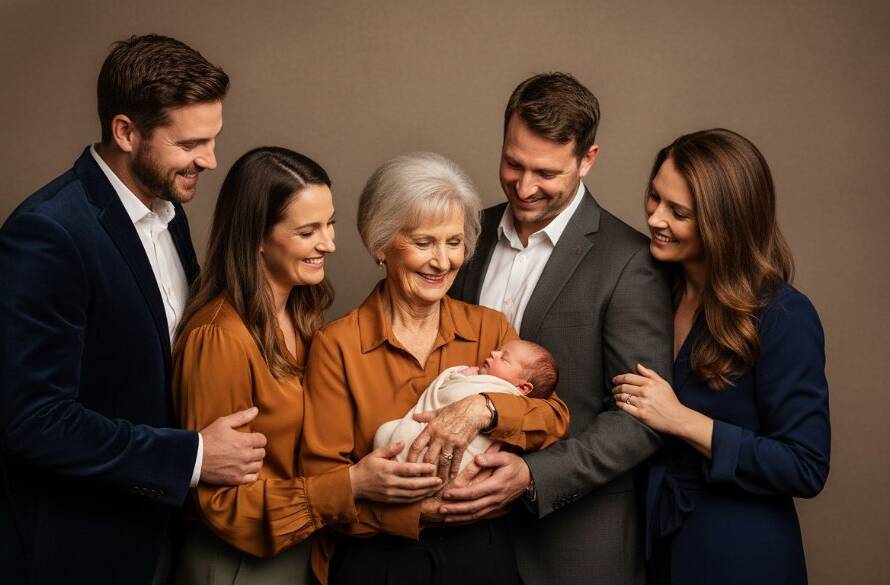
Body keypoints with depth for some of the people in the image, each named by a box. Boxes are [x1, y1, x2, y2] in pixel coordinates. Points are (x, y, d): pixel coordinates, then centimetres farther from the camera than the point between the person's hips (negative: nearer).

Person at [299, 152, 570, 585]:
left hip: (480, 550, 3)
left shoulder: (490, 328, 2)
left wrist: (483, 409, -25)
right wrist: (423, 509, -22)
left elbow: (555, 419, -7)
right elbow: (322, 477, -11)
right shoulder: (337, 345, -8)